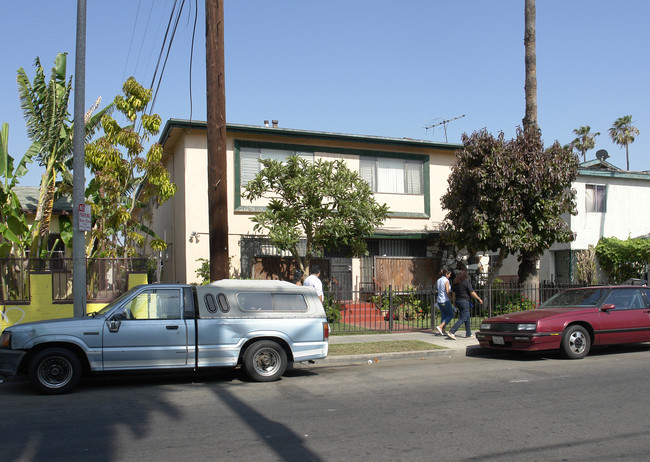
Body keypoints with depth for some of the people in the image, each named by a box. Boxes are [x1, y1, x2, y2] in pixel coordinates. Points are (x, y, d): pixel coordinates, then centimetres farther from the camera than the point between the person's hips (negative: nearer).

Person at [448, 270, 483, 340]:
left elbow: (453, 293, 13)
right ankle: (451, 332, -17)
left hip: (458, 301, 8)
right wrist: (479, 299, 1)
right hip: (464, 301, -8)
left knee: (467, 318, 17)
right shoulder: (467, 283, -11)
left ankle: (468, 334, 21)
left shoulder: (456, 283, 9)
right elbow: (472, 293, -10)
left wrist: (454, 302, 21)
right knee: (463, 318, -7)